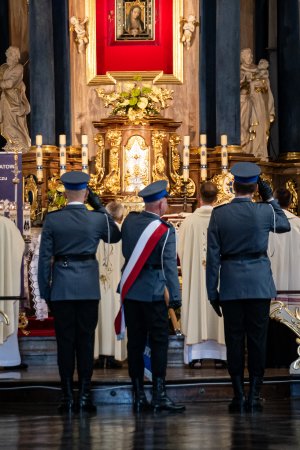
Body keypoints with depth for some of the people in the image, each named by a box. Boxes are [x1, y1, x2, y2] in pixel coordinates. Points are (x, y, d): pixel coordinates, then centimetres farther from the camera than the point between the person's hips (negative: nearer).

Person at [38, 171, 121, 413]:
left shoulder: (52, 219, -4)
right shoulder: (97, 219, -3)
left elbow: (45, 257, -2)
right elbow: (115, 236, 18)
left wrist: (45, 291, 5)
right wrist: (101, 207, 14)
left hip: (61, 287, 0)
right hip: (88, 287, 0)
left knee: (65, 341, 5)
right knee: (86, 341, 5)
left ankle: (68, 397, 5)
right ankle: (85, 396, 3)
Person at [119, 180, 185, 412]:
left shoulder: (130, 220, 4)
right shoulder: (165, 230, -12)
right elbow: (169, 266, -13)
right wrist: (176, 297, -10)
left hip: (129, 291, 6)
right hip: (153, 293, -6)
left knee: (135, 342, 7)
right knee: (159, 341, -2)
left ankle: (138, 395, 9)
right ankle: (159, 395, -7)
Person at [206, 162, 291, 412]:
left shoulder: (219, 214, -3)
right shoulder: (264, 212, -5)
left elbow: (213, 257, -1)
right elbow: (285, 225, 19)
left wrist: (212, 292, 5)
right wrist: (270, 198, 17)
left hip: (231, 286, 1)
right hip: (259, 285, 0)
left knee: (234, 340, 5)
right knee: (257, 340, 4)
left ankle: (239, 396, 7)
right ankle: (254, 396, 5)